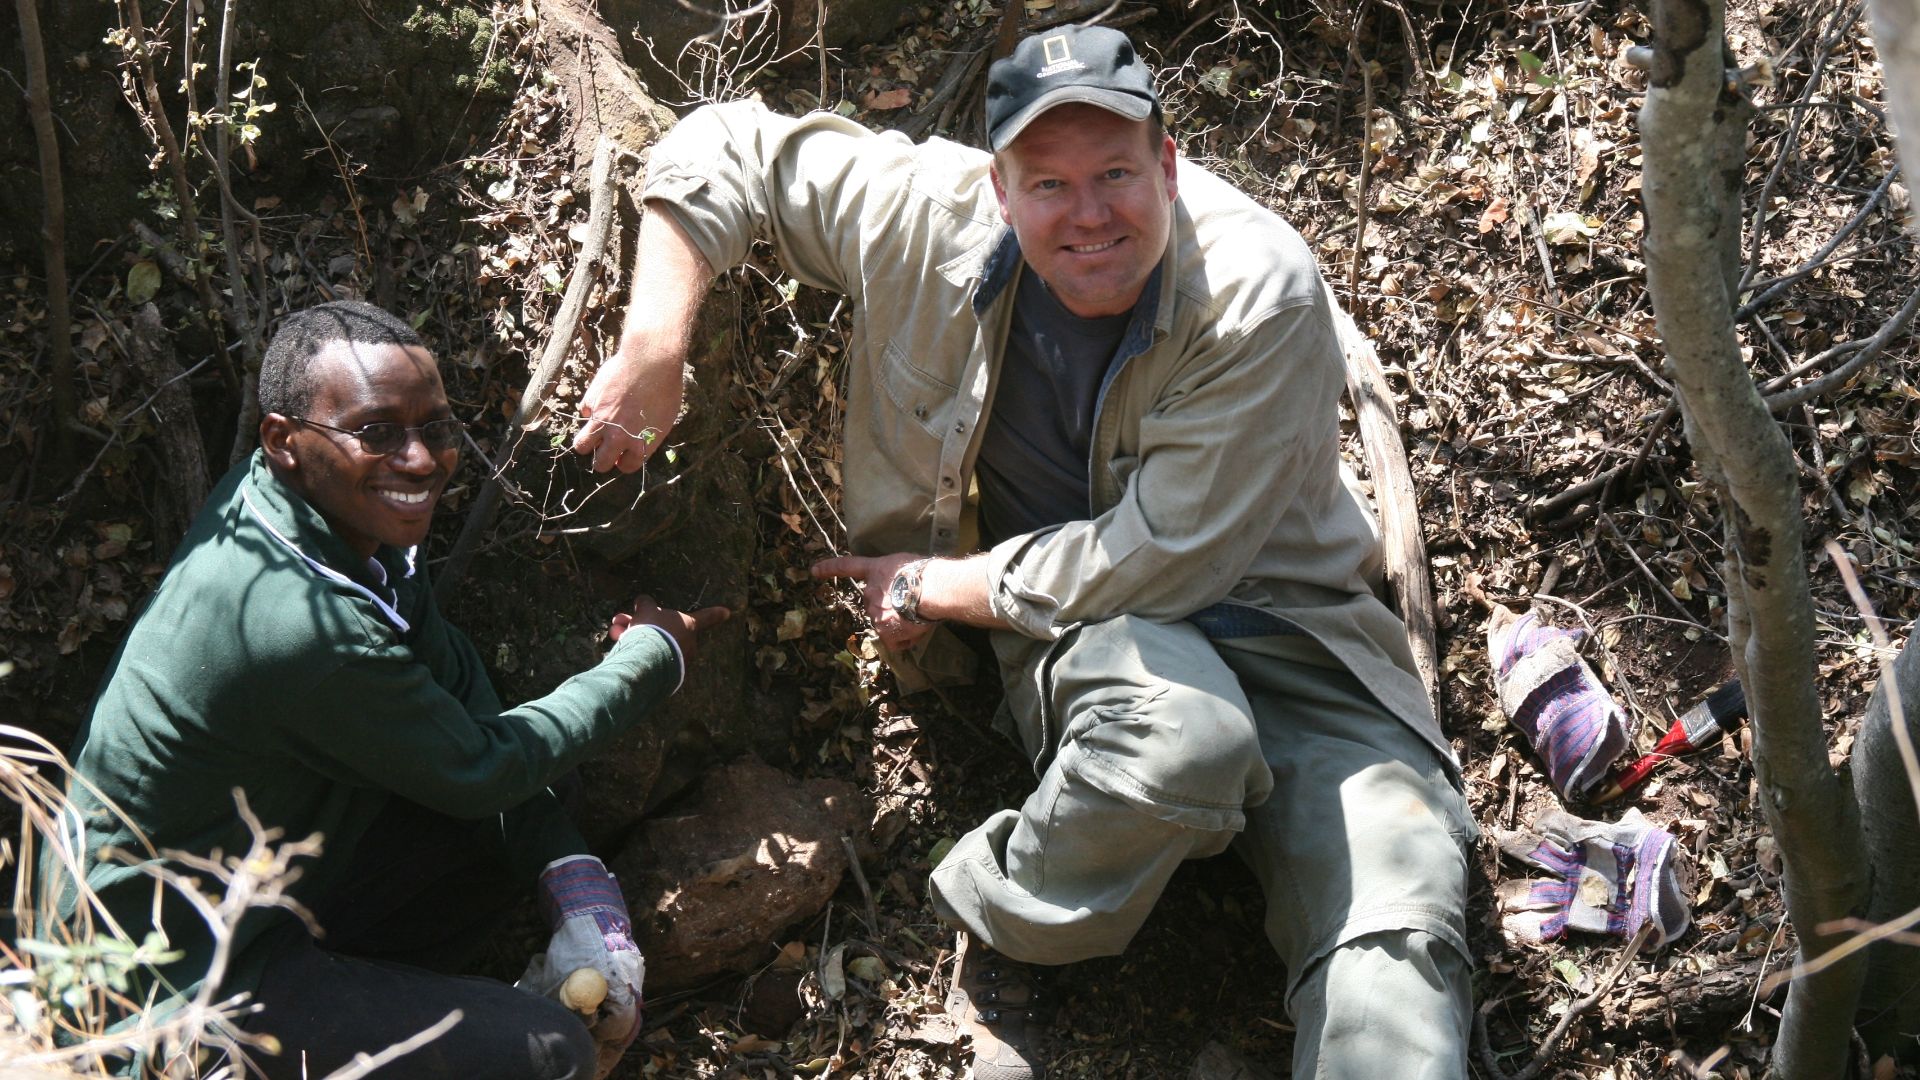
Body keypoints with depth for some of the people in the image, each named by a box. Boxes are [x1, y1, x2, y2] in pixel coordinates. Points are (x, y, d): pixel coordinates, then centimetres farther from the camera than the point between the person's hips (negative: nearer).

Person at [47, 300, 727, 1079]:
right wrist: (653, 657, -3)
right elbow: (479, 770, -17)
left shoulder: (350, 506, -6)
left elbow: (454, 679, 2)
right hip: (178, 983, -9)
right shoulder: (304, 627, -33)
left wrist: (577, 890, -7)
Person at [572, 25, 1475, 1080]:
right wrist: (653, 350, -8)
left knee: (1397, 933, -25)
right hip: (1088, 633, 1)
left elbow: (1157, 560, -20)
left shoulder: (1261, 293, -22)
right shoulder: (935, 217, -10)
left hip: (1279, 620, 0)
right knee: (1180, 727, -38)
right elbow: (725, 151, 4)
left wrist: (931, 587, -10)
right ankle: (995, 925, -10)